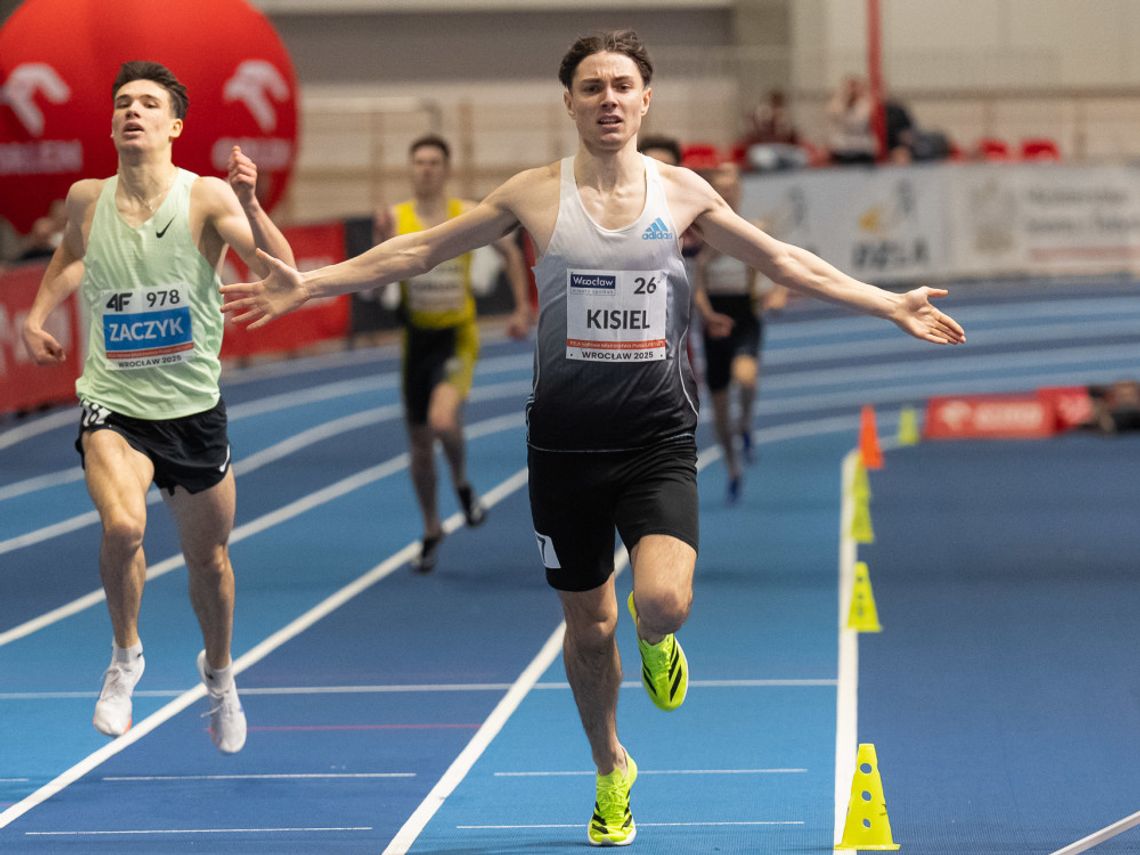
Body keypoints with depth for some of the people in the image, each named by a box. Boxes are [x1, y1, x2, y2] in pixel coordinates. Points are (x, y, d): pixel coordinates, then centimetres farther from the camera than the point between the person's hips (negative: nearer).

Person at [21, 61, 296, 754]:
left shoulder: (207, 197, -12)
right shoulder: (86, 198, -3)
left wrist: (249, 205, -39)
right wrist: (38, 316, 16)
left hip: (193, 408, 0)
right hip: (113, 405, 0)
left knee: (209, 559, 15)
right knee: (123, 525, -27)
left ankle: (219, 673, 44)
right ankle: (126, 657, -1)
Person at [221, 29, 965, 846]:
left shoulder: (681, 190, 2)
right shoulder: (536, 193, 0)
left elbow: (785, 262, 11)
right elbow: (418, 250, 5)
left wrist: (891, 304, 8)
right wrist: (309, 284, -1)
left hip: (658, 440, -1)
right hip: (566, 442, 1)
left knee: (664, 602, -22)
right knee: (588, 626, 9)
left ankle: (655, 639, 17)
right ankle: (612, 772, 34)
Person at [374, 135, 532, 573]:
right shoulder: (395, 218, -4)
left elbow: (511, 252, 12)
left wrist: (522, 309, 9)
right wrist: (384, 245, -30)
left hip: (457, 335, -2)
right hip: (417, 337, 3)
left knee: (443, 421, -27)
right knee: (420, 444, 10)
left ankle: (462, 483, 6)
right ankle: (431, 531, 29)